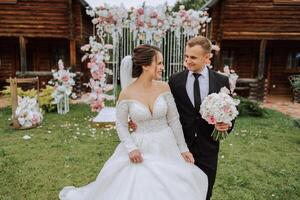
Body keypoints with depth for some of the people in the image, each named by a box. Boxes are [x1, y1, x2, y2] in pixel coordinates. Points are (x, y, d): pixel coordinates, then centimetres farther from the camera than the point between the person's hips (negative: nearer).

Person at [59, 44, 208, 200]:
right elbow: (121, 125, -3)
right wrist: (131, 148, -15)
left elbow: (174, 120, -1)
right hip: (142, 149, -2)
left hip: (167, 148, 3)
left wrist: (183, 148, 0)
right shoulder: (127, 94, -12)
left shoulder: (164, 88, -6)